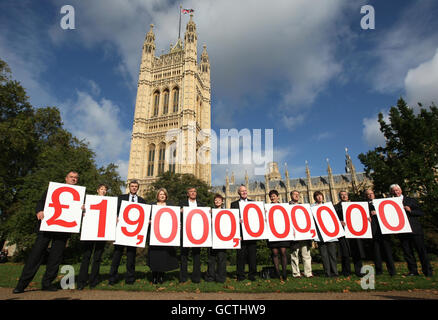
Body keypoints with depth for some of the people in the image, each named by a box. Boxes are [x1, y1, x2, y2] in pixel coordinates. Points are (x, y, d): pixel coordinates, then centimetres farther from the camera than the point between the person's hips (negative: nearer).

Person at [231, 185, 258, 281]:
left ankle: (252, 274, 18)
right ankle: (240, 275, 14)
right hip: (240, 233, -2)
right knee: (241, 254, 2)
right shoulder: (234, 204, 8)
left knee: (252, 253, 5)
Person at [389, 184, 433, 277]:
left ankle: (427, 272, 14)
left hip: (415, 230, -2)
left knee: (421, 251, 3)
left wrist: (410, 211, -11)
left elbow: (421, 213, 4)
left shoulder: (411, 200, 6)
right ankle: (413, 271, 16)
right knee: (407, 252, 5)